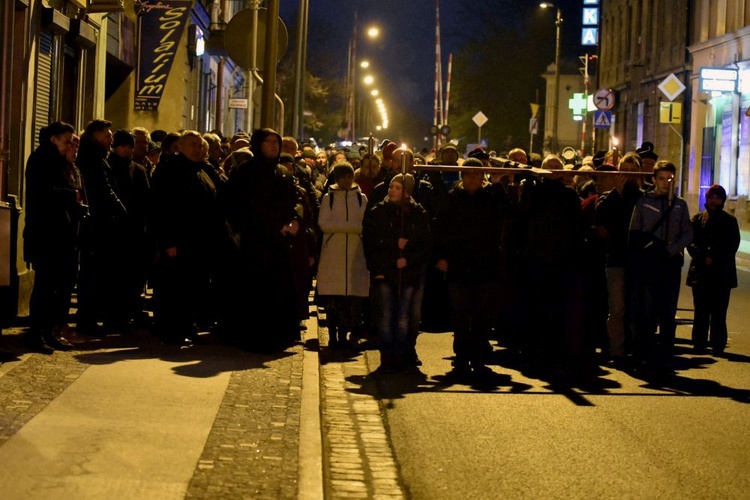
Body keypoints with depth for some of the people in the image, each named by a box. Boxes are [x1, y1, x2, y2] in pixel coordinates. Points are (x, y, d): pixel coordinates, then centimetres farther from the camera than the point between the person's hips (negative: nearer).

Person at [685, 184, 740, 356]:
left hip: (722, 273, -1)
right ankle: (699, 346, 6)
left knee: (719, 313, -3)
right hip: (700, 272, 1)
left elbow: (733, 246, 1)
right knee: (701, 311, 2)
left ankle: (717, 346, -1)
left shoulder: (730, 221, 9)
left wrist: (715, 259, -12)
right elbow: (690, 242, 2)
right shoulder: (698, 219, 11)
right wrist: (703, 257, -15)